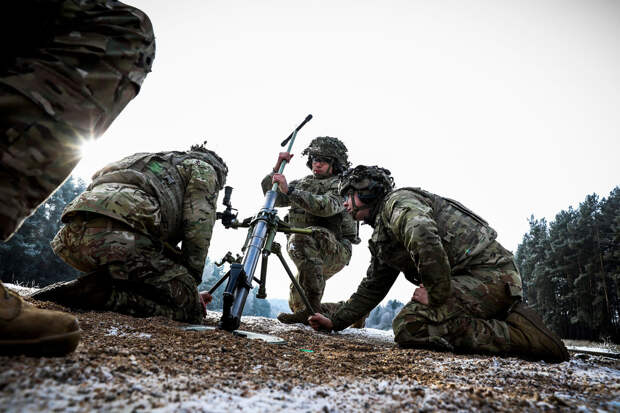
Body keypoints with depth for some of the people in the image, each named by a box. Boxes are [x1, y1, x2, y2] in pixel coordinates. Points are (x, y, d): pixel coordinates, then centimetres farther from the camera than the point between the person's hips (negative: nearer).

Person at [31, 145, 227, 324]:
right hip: (119, 236, -9)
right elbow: (198, 228, 3)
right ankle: (101, 293, -16)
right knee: (189, 308, -2)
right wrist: (191, 282, 12)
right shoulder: (204, 169, 20)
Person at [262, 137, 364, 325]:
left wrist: (289, 190, -32)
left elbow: (326, 206, -26)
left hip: (336, 249, -8)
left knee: (300, 239, -37)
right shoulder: (302, 183, 18)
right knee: (297, 303, 11)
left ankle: (312, 307, -32)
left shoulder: (340, 185, -5)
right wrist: (277, 168, 2)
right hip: (313, 254, 8)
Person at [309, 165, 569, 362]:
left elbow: (424, 237, -31)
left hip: (488, 273, -10)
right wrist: (336, 321, 25)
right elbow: (372, 287, 28)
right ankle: (511, 321, 8)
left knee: (409, 325, -20)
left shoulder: (397, 201, -8)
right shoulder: (381, 237, 22)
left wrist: (436, 294, -21)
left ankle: (520, 334, -15)